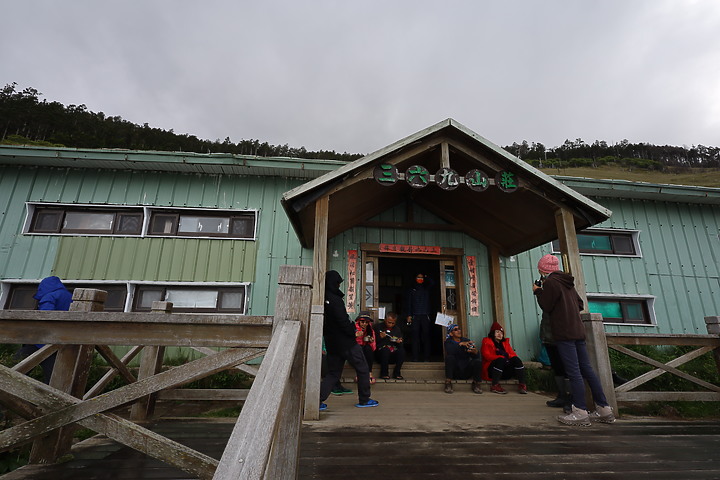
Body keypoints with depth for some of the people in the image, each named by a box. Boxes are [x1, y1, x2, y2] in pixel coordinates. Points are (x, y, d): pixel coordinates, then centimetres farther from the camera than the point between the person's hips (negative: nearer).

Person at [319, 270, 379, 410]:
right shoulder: (336, 300, -20)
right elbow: (344, 322, -21)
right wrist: (353, 331, -6)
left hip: (331, 343, 8)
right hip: (346, 342, -8)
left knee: (333, 373, 17)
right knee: (362, 369, 9)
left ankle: (318, 400, 7)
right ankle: (364, 400, 19)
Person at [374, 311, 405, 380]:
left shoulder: (397, 329, 17)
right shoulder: (378, 327, 6)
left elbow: (401, 345, 19)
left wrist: (399, 342, -3)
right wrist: (380, 337, -14)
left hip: (394, 352, 3)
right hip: (380, 351, -3)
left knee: (402, 350, -27)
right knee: (386, 349, -36)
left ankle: (397, 372, -12)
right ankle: (384, 373, -20)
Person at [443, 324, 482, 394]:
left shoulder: (467, 341, 6)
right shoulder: (448, 342, -1)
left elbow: (475, 357, -5)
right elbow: (449, 351, -25)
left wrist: (475, 352, -29)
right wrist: (460, 344, -34)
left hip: (466, 371, 2)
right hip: (454, 372, -2)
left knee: (478, 361, -23)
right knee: (449, 357, -29)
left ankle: (476, 384, -5)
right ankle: (448, 383, -21)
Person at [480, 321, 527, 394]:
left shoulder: (505, 342, 27)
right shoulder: (487, 341, 12)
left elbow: (512, 354, 14)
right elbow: (486, 355, -5)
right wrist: (501, 357, -19)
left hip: (505, 371, 4)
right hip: (492, 369, -4)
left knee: (516, 359, -21)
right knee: (501, 360, -33)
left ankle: (522, 384, -29)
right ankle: (495, 385, -36)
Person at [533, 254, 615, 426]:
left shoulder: (550, 283, -9)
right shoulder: (567, 282, 18)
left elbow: (546, 306, -7)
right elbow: (580, 304, 23)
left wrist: (538, 291, 5)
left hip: (564, 333, -9)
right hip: (578, 331, 9)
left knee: (573, 373, -7)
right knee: (587, 370, 11)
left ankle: (580, 412, -4)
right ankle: (604, 410, 14)